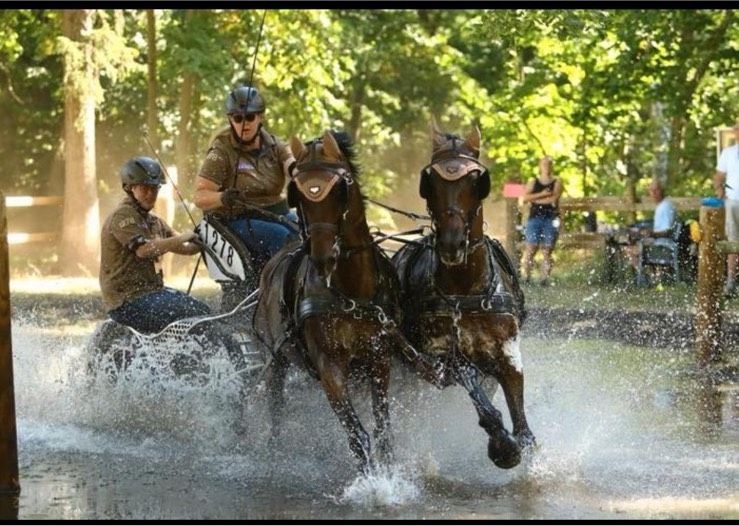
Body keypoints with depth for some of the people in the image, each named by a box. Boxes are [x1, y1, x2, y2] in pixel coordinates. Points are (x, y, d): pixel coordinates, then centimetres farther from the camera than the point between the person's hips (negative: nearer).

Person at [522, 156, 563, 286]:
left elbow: (553, 199, -7)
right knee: (531, 248, -7)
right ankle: (526, 277, -6)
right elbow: (525, 198, -1)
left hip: (551, 219, -1)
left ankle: (545, 278, -5)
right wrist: (542, 194, -11)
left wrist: (535, 199, -3)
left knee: (547, 250, -4)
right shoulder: (533, 183, 14)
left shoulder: (557, 183, 9)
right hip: (535, 217, 1)